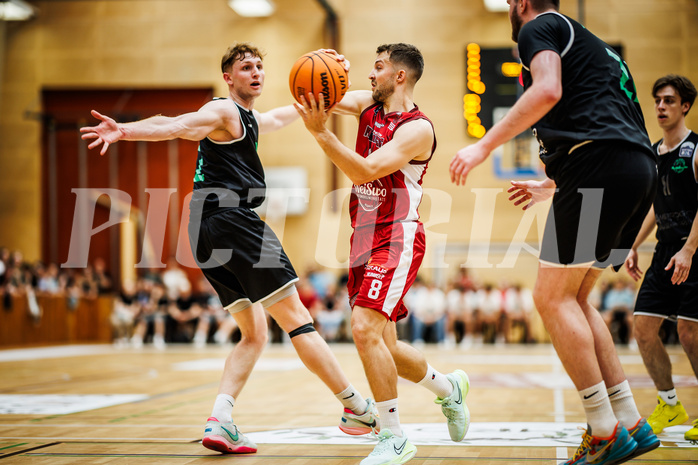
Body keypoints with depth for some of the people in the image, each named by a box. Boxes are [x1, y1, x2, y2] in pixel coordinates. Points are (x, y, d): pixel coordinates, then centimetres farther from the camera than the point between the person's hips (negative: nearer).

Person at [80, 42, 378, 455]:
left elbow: (282, 117, 47)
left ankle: (220, 420, -3)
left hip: (207, 232, 10)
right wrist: (125, 130, -37)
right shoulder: (223, 112, -3)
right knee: (296, 318, -5)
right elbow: (175, 126, -21)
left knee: (255, 334, 12)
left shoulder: (248, 119, 26)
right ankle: (358, 409, 0)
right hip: (233, 219, -10)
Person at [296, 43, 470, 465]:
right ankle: (449, 388, 39)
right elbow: (315, 95, 2)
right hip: (365, 239, 8)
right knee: (382, 347, 13)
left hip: (397, 240, -8)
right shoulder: (368, 104, 10)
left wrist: (320, 131, -30)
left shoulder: (417, 128, -13)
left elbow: (364, 171, -24)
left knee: (365, 328, -23)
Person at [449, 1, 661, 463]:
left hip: (599, 163, -9)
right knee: (573, 296, 14)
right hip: (640, 169, 9)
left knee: (553, 296, -4)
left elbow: (548, 91, -13)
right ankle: (631, 422, 9)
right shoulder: (593, 47, 34)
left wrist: (485, 145, -12)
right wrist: (553, 187, 45)